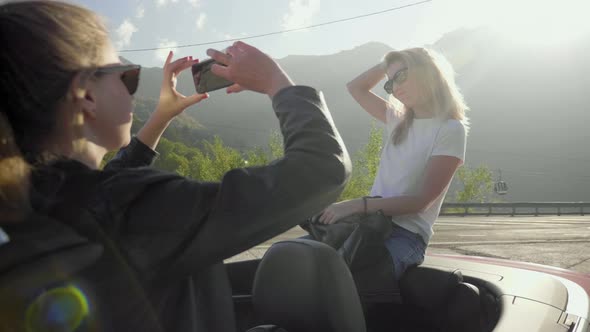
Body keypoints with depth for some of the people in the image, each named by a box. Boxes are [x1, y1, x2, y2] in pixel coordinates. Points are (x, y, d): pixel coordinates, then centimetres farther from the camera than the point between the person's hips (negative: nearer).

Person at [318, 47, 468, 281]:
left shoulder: (450, 129, -4)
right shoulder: (399, 121, 16)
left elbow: (421, 200, -13)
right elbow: (356, 88, 28)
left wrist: (357, 205, -20)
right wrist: (387, 63, 16)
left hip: (406, 235, -6)